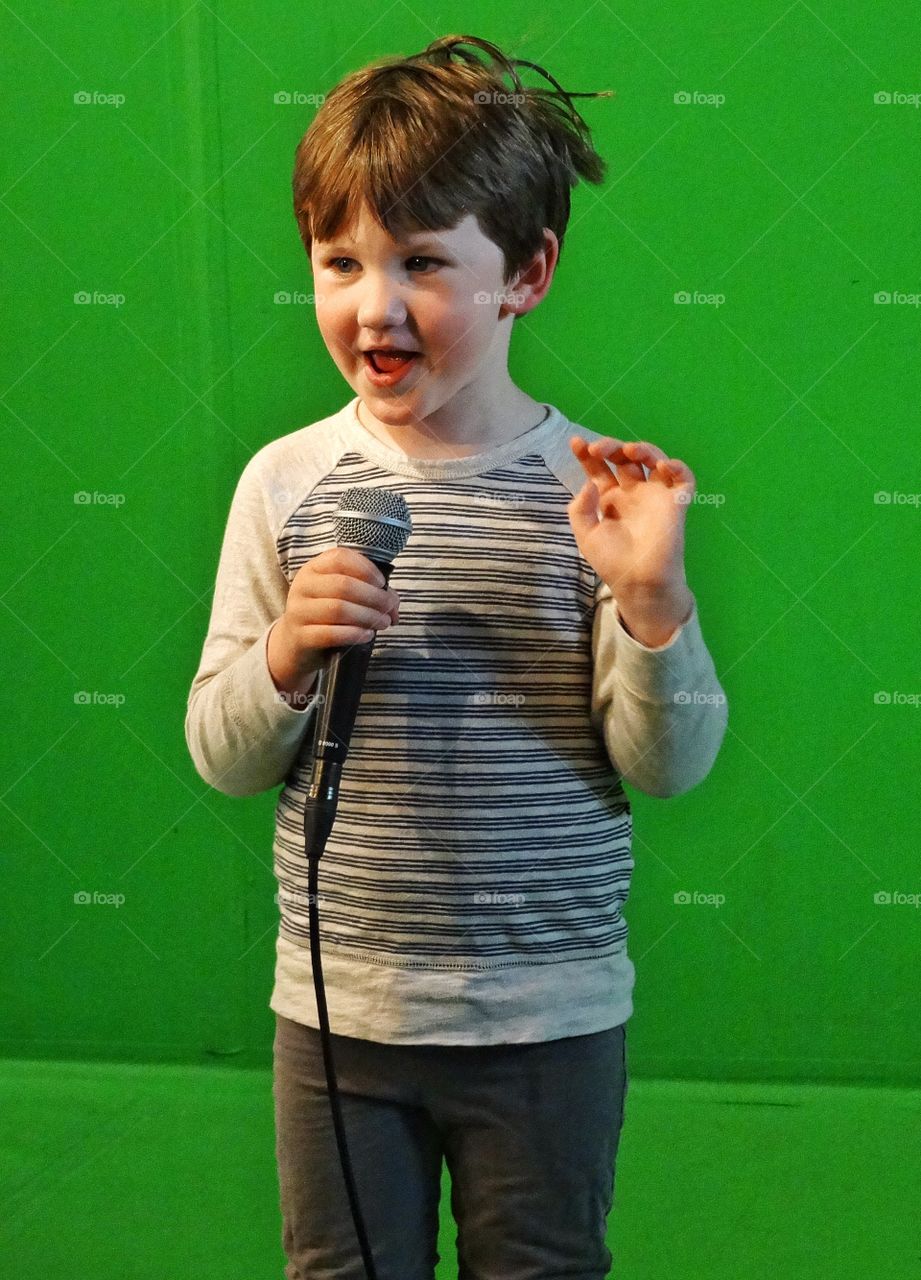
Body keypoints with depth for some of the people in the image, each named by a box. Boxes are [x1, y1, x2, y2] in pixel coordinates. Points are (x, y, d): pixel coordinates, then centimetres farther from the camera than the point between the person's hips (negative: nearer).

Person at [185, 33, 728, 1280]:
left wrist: (652, 599, -24)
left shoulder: (600, 488, -10)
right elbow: (222, 757, 0)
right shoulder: (288, 482, -5)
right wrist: (285, 658, -19)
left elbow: (670, 765, -8)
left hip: (552, 1021, -1)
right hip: (336, 1009, 1)